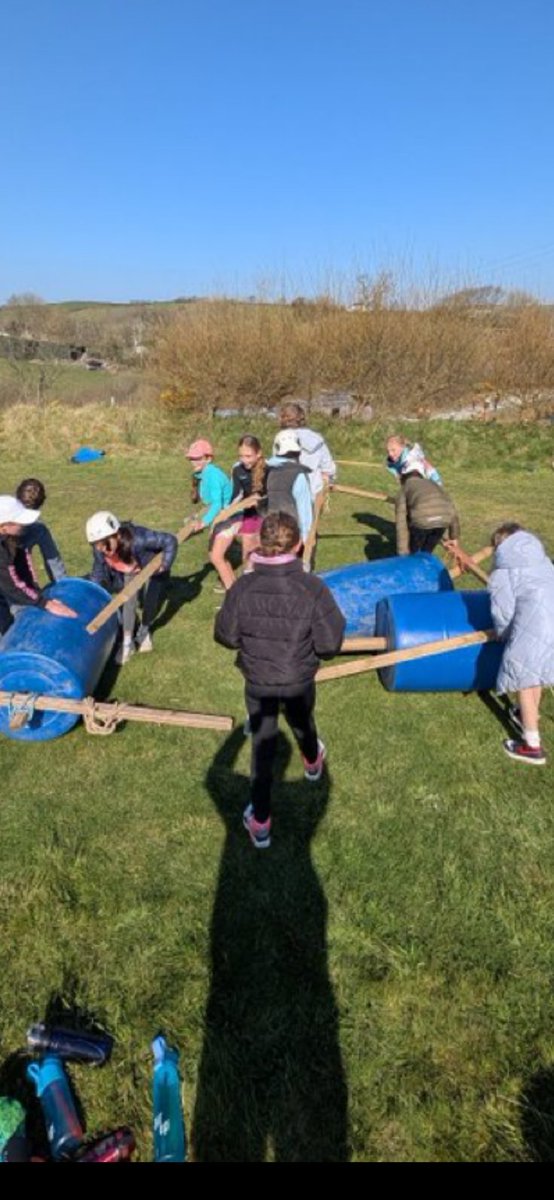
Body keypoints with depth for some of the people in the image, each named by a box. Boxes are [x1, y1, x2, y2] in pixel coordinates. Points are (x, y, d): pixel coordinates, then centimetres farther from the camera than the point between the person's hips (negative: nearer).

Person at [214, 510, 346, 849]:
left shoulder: (243, 587, -20)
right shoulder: (313, 588, -25)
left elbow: (226, 636, -9)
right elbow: (329, 645, -20)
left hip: (257, 684, 0)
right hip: (300, 681, 0)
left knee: (262, 746, 15)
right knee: (303, 724, 31)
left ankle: (260, 822, 21)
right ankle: (313, 763, 64)